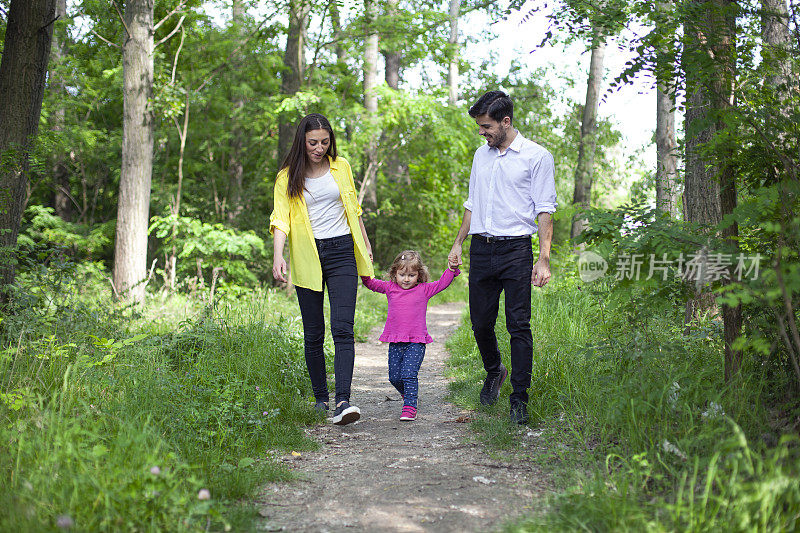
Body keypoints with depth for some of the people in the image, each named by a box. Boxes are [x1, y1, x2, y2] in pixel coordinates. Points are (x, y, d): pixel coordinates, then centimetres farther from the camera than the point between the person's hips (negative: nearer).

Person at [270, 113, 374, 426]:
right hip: (307, 259, 0)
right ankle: (320, 398, 18)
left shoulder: (341, 167, 9)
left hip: (341, 252, 0)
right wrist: (278, 256, -23)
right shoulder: (288, 177, 2)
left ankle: (343, 401, -22)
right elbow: (280, 218, -8)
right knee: (313, 334, 4)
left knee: (343, 329, -13)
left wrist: (365, 243, 22)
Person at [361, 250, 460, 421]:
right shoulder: (390, 288, 9)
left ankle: (410, 408, -11)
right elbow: (371, 284, 12)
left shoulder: (424, 290, 3)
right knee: (394, 377, 8)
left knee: (409, 374, -14)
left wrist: (451, 269, -12)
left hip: (416, 342, -3)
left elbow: (442, 283, 2)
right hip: (395, 342, 4)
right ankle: (407, 393, 37)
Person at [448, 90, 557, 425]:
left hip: (516, 249, -5)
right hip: (481, 248, 5)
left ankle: (519, 398, 1)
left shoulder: (537, 157, -2)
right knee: (480, 323, 7)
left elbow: (545, 211, -5)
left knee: (519, 325, -6)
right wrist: (458, 243, 19)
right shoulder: (481, 155, 16)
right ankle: (494, 372, 34)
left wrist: (544, 259, -12)